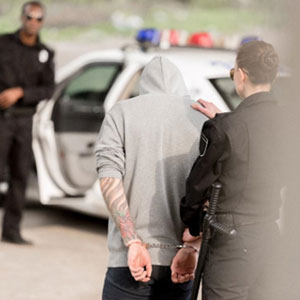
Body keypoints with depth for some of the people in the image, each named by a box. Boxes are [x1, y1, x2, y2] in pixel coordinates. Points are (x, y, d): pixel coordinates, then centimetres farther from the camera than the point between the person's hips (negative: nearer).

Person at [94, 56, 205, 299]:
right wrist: (191, 249, -10)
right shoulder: (202, 119, 8)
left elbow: (109, 179, -9)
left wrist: (133, 243, -13)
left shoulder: (121, 113, 5)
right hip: (181, 262, 2)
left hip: (130, 261, -2)